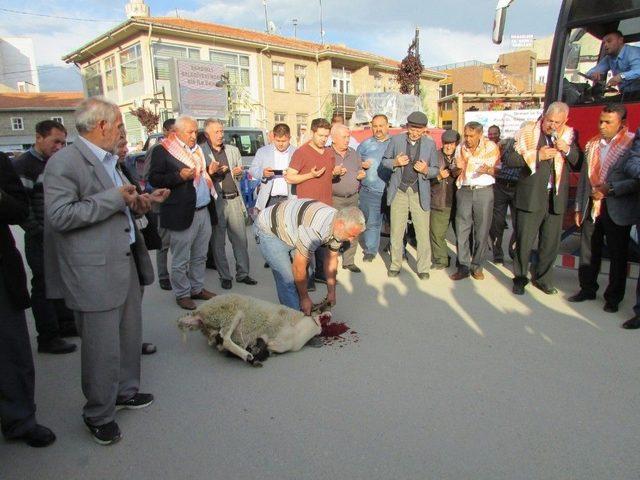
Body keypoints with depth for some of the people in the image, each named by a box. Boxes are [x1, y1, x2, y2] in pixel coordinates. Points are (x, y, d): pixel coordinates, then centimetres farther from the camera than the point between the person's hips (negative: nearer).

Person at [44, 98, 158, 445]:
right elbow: (60, 215, -21)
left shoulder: (108, 160, 15)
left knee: (130, 335, 21)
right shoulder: (64, 162, -13)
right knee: (103, 348, 2)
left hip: (125, 261, 9)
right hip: (95, 271, -9)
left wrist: (134, 204, 5)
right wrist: (115, 198, -21)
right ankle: (99, 414, 23)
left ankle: (125, 391, 41)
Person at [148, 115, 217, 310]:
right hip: (182, 213, -7)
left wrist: (210, 172, 11)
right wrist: (179, 176, -20)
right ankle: (182, 294, 17)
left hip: (204, 211, 7)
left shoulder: (197, 150, 17)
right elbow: (154, 178, -11)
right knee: (181, 260, 3)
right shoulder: (163, 151, -6)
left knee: (200, 256, 16)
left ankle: (197, 288, 29)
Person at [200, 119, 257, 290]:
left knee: (241, 239, 6)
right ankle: (224, 276, 17)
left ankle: (243, 273, 18)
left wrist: (239, 172, 1)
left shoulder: (233, 150, 14)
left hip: (235, 200, 4)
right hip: (216, 201, -4)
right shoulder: (201, 152, -3)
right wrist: (211, 172, -20)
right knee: (218, 242, 5)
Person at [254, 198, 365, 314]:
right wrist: (305, 298, -15)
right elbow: (298, 267, -29)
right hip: (268, 229, -8)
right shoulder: (315, 230, -39)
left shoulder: (338, 224, -11)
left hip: (287, 229, 8)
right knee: (288, 279, -16)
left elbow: (331, 259, 3)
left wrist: (331, 292, 6)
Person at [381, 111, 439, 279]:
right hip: (399, 191, 1)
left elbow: (436, 170, 6)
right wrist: (395, 162, -12)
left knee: (423, 233, 0)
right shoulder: (396, 140, 1)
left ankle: (423, 268, 14)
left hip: (420, 193, 0)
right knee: (396, 231, 7)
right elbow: (385, 160, 9)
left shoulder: (430, 144, 1)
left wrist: (426, 170, -16)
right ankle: (395, 265, 21)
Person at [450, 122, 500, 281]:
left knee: (482, 230, 1)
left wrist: (488, 170, -25)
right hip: (464, 190, 3)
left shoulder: (490, 147, -2)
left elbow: (497, 170, -2)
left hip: (484, 191, -2)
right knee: (461, 229, -3)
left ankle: (477, 266, 12)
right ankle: (463, 266, 4)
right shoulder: (460, 148, 8)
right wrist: (458, 168, -7)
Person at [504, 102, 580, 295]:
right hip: (530, 197, -3)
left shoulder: (569, 135, 8)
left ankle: (542, 279, 28)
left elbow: (579, 162, 7)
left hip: (556, 198, 3)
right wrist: (537, 155, -17)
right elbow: (509, 159, -8)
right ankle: (519, 279, 20)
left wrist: (567, 149, -11)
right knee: (524, 241, 3)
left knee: (551, 243, 10)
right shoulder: (528, 131, -1)